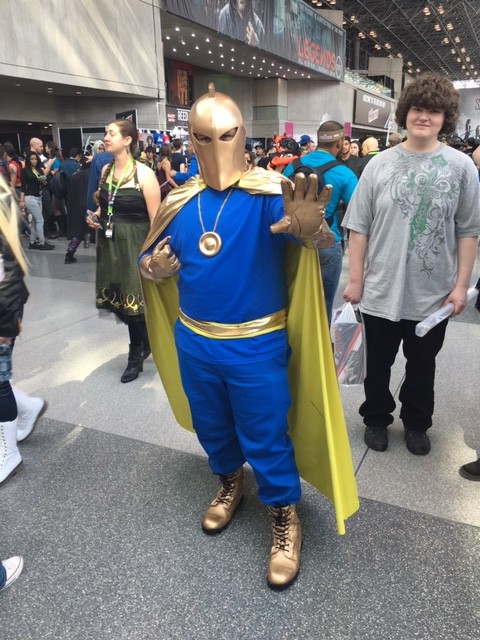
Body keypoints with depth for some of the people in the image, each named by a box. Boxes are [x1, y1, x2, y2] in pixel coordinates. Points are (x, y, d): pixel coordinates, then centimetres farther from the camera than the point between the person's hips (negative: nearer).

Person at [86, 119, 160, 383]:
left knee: (134, 299, 2)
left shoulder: (143, 174, -13)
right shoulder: (106, 170, 8)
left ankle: (136, 355, 22)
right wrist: (96, 216, 1)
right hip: (110, 243, 7)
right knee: (118, 299, 12)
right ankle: (144, 339, 35)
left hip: (135, 243, -7)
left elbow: (155, 219, -14)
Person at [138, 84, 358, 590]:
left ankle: (284, 517, 34)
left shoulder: (269, 192, -14)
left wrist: (307, 224, -56)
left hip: (255, 346, -4)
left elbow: (302, 225, -33)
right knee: (211, 426, 23)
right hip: (193, 342, 5)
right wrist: (154, 268, -14)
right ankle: (229, 483, 52)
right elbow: (150, 258, 10)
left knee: (266, 437, 9)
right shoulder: (179, 201, 0)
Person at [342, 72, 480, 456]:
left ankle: (416, 423, 39)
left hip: (434, 292, 0)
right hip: (382, 290, 0)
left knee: (422, 365, 17)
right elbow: (359, 228, -2)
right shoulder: (380, 164, -2)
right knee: (378, 363, 15)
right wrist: (355, 280, -4)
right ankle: (376, 418, 38)